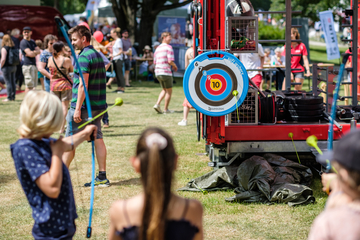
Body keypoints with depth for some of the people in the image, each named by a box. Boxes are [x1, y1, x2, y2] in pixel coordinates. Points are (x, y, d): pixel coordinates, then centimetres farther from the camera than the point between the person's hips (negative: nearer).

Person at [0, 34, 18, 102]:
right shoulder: (14, 48, 5)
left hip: (7, 67, -7)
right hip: (14, 67, 7)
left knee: (8, 82, -4)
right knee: (13, 82, 12)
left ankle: (9, 97, -3)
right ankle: (13, 96, 16)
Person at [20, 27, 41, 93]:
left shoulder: (32, 41, 19)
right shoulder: (23, 42, -7)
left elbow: (38, 51, 9)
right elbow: (30, 54, -17)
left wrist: (33, 52, -9)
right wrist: (36, 52, 2)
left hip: (34, 65, 9)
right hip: (28, 65, -9)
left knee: (33, 85, 10)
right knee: (29, 85, -12)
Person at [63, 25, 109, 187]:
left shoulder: (84, 56, -14)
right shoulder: (98, 55, 15)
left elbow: (83, 84, -20)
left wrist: (78, 108, -21)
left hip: (84, 106, -9)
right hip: (98, 106, 9)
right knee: (98, 139, 7)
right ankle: (102, 177, 6)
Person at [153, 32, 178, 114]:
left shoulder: (158, 48, 14)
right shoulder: (169, 47, -11)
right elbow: (170, 61, -20)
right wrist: (175, 66, 1)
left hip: (157, 72, 7)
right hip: (166, 72, -7)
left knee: (164, 90, 22)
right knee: (169, 91, 8)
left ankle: (157, 104, 5)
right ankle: (166, 109, 11)